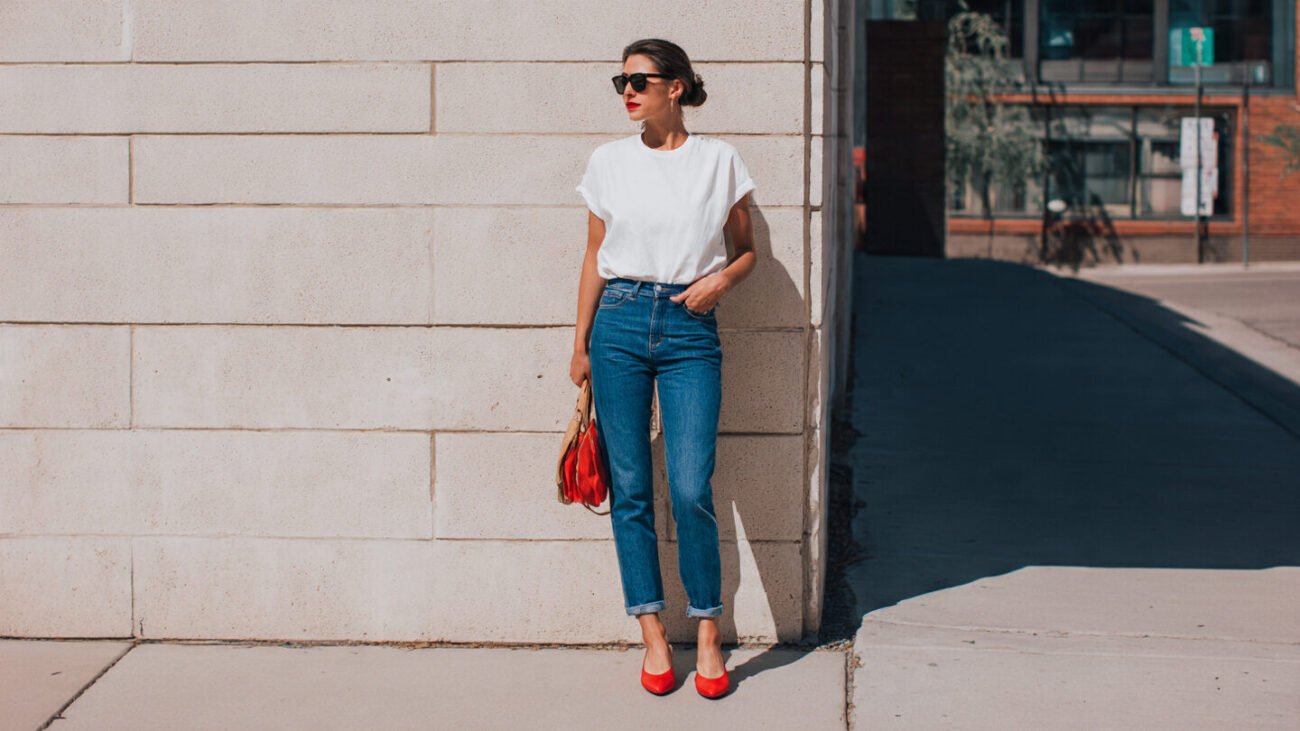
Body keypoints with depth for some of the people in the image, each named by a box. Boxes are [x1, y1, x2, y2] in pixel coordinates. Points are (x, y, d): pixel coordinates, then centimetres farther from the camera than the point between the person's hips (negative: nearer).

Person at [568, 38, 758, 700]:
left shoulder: (718, 160, 4)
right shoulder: (609, 162, 8)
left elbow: (747, 249, 12)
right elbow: (594, 258, 12)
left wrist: (721, 279, -9)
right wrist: (581, 345, 10)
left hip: (690, 329, -2)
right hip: (620, 323, 2)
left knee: (691, 490, -10)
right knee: (629, 489, 2)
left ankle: (708, 634, 5)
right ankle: (653, 635, 11)